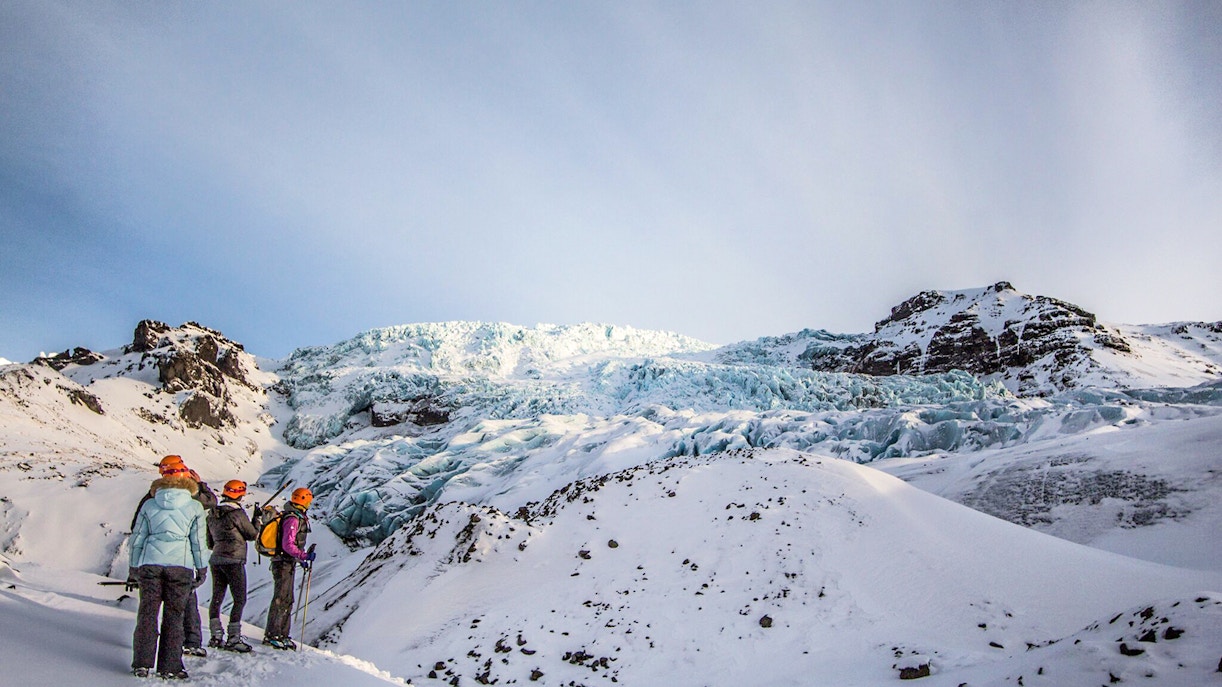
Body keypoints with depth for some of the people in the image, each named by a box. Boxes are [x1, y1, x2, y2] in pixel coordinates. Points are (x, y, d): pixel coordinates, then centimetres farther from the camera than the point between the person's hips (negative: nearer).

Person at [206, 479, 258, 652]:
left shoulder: (212, 514, 8)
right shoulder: (238, 513, -15)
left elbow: (210, 542, 16)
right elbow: (252, 535, -6)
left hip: (216, 560, 7)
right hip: (234, 561, -7)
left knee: (217, 597, 14)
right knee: (240, 599, -2)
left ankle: (216, 636, 16)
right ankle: (233, 638, -5)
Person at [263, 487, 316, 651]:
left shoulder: (296, 517, 14)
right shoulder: (292, 519, -18)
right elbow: (287, 545, -25)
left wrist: (301, 558, 23)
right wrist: (304, 556, -30)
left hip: (288, 563, 10)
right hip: (283, 564, -10)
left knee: (287, 600, 13)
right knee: (281, 599, -6)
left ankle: (283, 634, 18)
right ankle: (272, 635, 0)